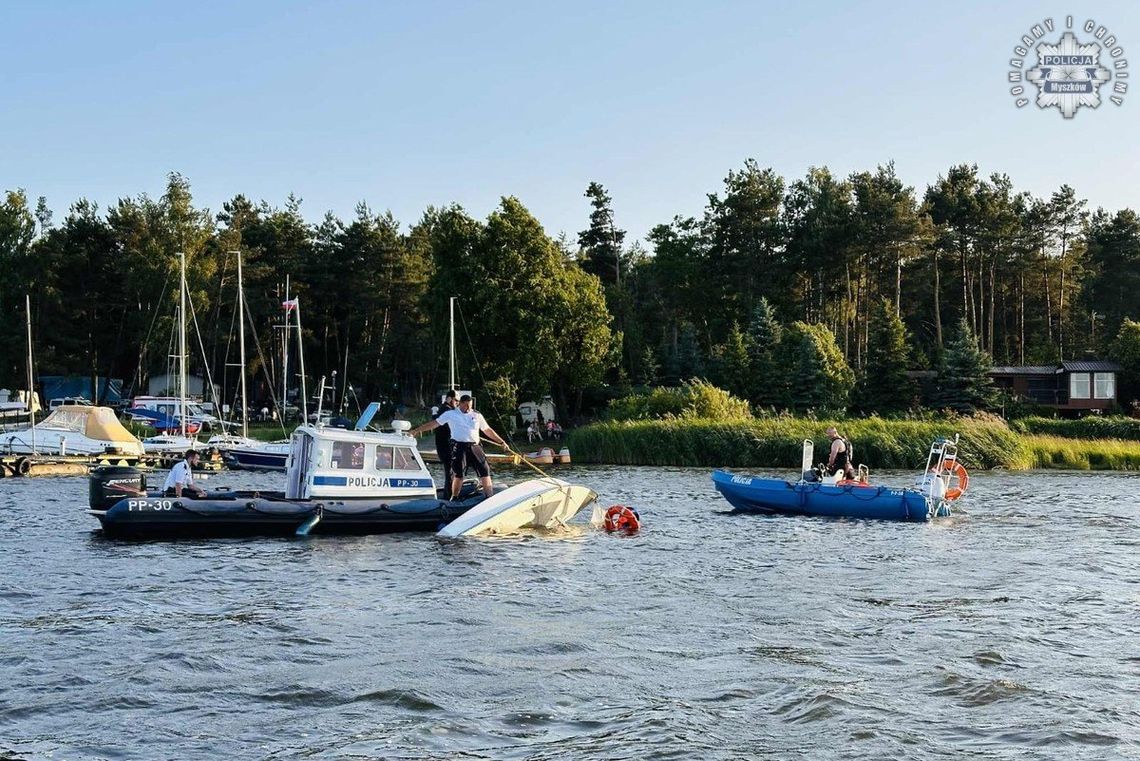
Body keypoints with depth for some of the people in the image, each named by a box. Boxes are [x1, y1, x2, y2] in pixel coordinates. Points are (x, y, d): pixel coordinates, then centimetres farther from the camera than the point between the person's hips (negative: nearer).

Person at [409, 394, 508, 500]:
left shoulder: (477, 415, 13)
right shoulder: (450, 414, 6)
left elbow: (488, 430, 19)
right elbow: (434, 423, 6)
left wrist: (501, 442, 17)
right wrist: (416, 430, 2)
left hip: (474, 447, 3)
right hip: (459, 447, -3)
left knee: (485, 471, -4)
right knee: (458, 473, -2)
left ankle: (490, 497, 2)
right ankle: (454, 498, 13)